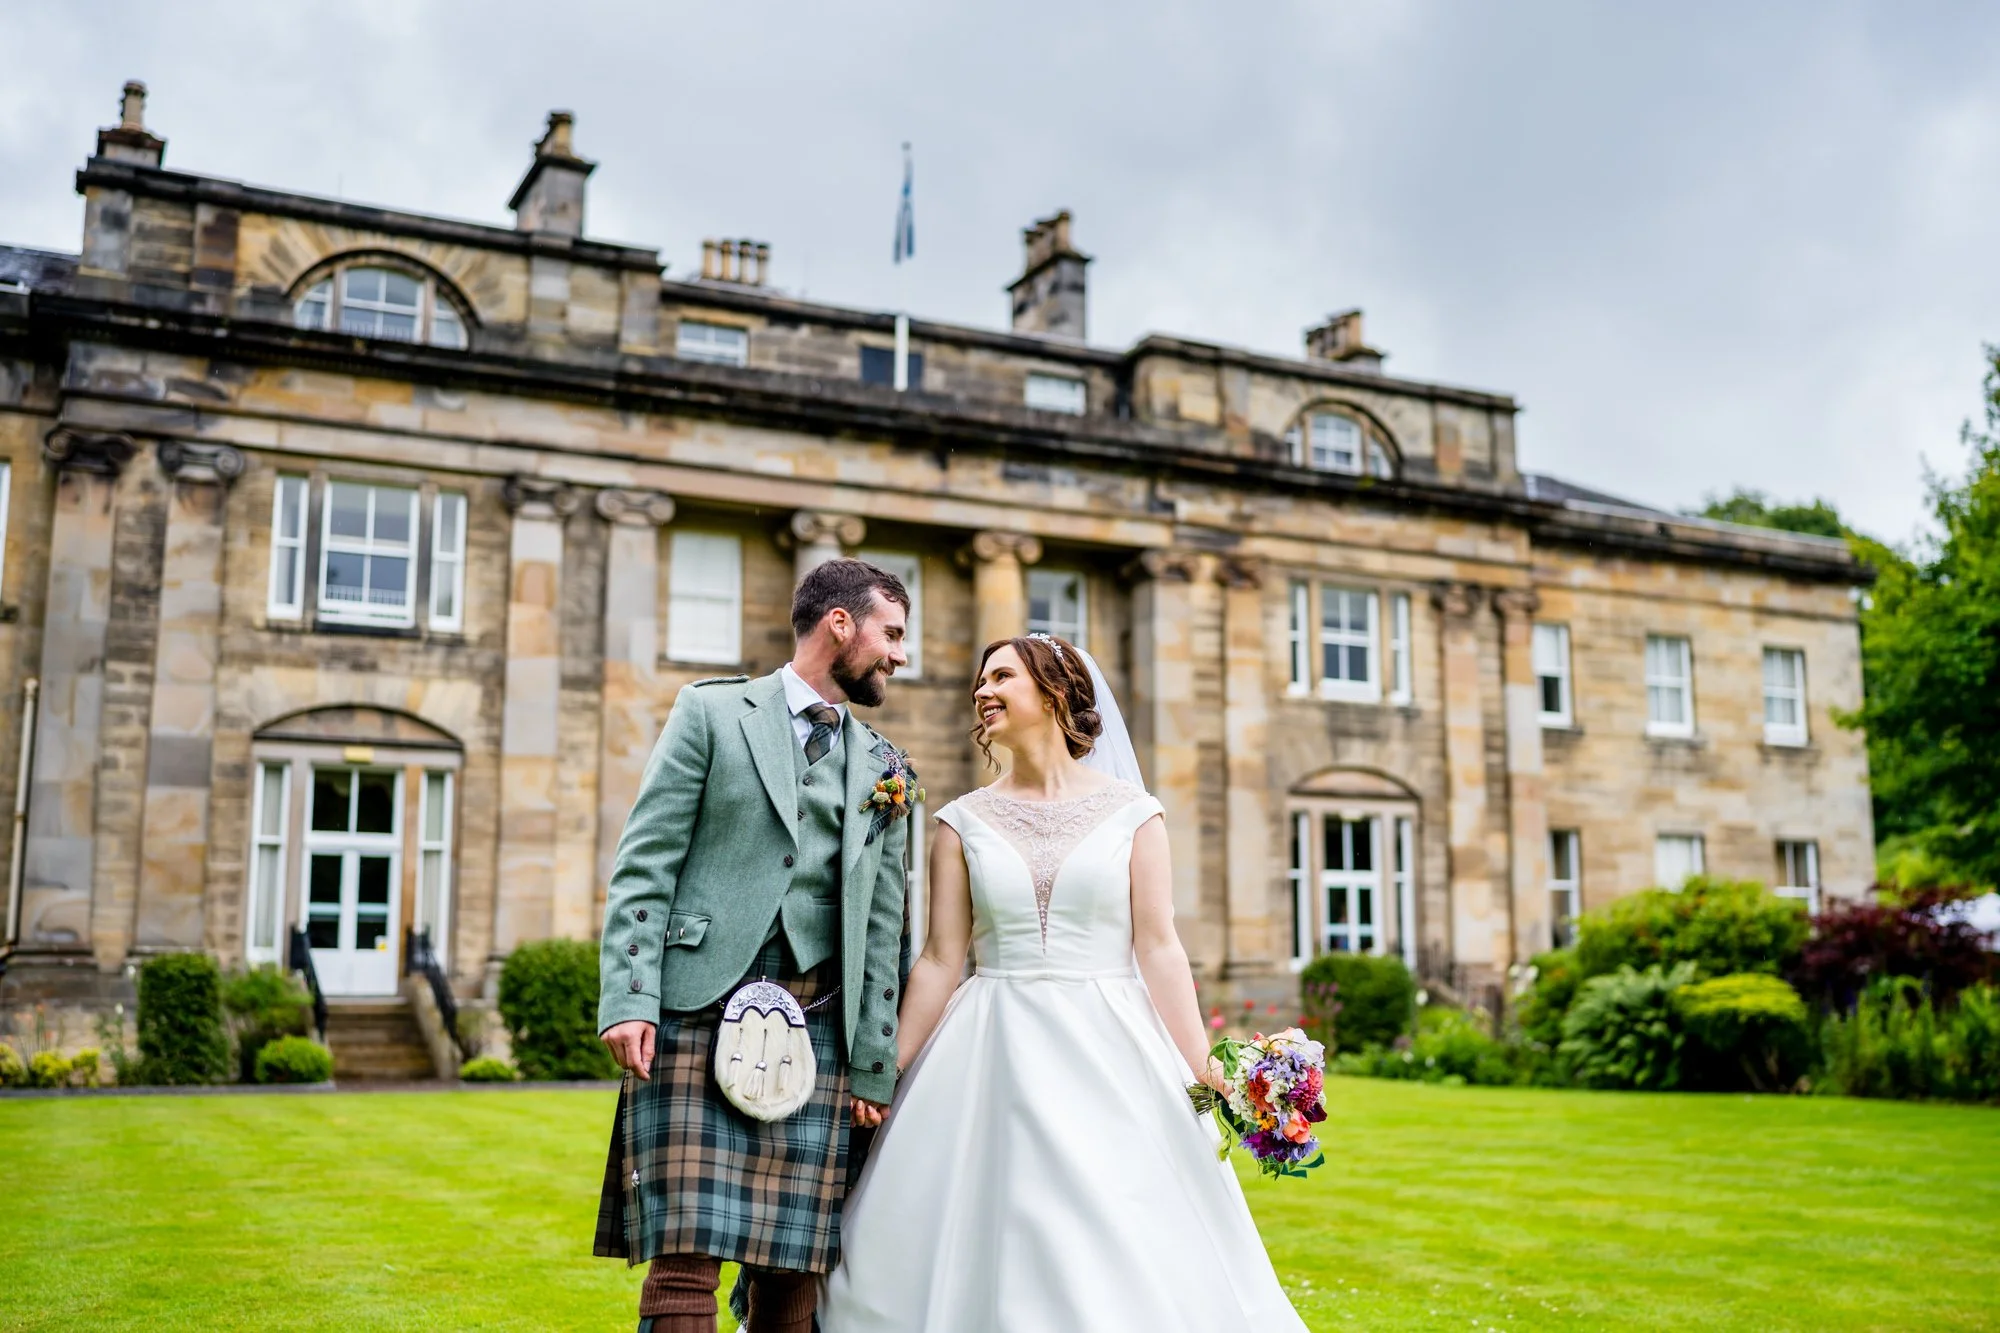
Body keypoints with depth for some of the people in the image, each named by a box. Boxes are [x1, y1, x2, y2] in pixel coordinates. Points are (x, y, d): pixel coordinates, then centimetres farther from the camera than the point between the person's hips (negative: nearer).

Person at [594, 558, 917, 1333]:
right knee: (686, 1256, -8)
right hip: (699, 1010, -4)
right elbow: (645, 862, -1)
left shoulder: (883, 769, 17)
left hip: (817, 1030, 4)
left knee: (795, 1269, 4)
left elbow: (881, 926, 14)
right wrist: (627, 998, -11)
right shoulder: (711, 712, 6)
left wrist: (874, 1066, 10)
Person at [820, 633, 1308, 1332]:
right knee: (1002, 1248, 2)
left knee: (1126, 1254, 0)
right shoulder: (963, 822, 6)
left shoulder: (1130, 810, 2)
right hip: (995, 1058, 1)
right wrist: (883, 1078, 2)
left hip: (1111, 1052, -1)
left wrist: (1202, 1070, -8)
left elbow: (1157, 946, -1)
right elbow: (941, 960, 5)